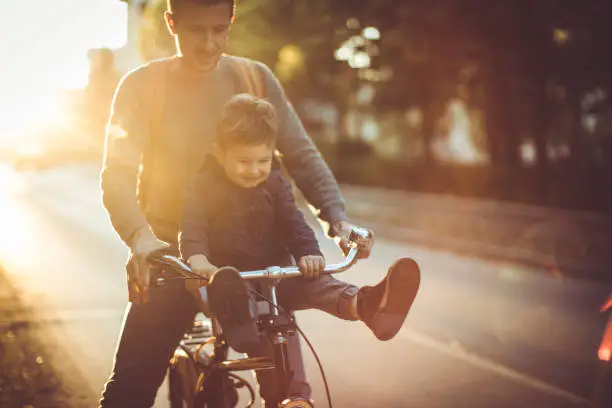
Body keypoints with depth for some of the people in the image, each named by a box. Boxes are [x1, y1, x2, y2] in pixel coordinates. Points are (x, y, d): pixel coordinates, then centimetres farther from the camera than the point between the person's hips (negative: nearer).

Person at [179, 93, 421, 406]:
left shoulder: (275, 184, 8)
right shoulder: (203, 186, -2)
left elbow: (293, 223, -2)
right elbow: (192, 228, -16)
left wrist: (310, 254, -23)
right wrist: (197, 260, -38)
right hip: (230, 274, -3)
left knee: (314, 282, -27)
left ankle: (366, 304, -56)